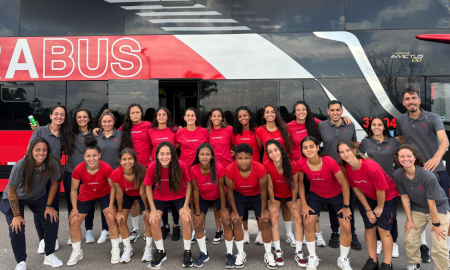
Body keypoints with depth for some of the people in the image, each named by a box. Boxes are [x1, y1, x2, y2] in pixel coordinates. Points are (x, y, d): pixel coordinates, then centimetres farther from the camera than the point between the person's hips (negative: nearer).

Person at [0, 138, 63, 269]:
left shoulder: (53, 164, -27)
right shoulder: (21, 166, -33)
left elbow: (54, 183, -9)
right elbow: (11, 191, -22)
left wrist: (48, 206, -7)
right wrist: (16, 215, -18)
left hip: (38, 197, 3)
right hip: (16, 198, -2)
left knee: (52, 221, -9)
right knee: (16, 228, -15)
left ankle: (49, 256, 10)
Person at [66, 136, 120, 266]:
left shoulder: (106, 168, -33)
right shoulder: (79, 169, -28)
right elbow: (73, 190, -11)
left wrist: (111, 205, -15)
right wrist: (74, 208, -10)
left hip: (104, 194, -2)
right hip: (85, 196, 2)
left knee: (111, 218, -15)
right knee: (73, 222, -1)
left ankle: (115, 251, 7)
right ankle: (77, 252, 23)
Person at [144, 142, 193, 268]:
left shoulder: (181, 165, -29)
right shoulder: (152, 167, -26)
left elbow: (189, 183, -14)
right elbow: (148, 187, -11)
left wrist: (186, 206, -16)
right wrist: (153, 209, -13)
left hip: (179, 195, -1)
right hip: (160, 196, 1)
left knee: (186, 220, -17)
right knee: (153, 221, -13)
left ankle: (187, 252, 8)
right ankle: (160, 252, 14)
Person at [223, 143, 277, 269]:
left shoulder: (260, 169, -35)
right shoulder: (229, 170, -34)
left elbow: (263, 190, -18)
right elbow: (229, 191, -16)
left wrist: (263, 209, -8)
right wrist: (234, 210, -10)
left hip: (256, 194, 0)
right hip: (239, 194, 0)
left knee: (265, 221, -6)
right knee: (236, 221, -8)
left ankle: (268, 254, 15)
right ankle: (241, 253, 13)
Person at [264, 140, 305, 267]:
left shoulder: (292, 164, -29)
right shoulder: (267, 165, -30)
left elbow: (295, 184, -14)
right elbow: (270, 186, -19)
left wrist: (294, 201, -5)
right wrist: (273, 204, -11)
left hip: (291, 194, 1)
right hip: (275, 194, 0)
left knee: (299, 220, -7)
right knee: (273, 220, -11)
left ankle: (298, 252, 7)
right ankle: (278, 252, 5)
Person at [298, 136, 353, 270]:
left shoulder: (329, 161, -33)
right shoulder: (301, 163, -25)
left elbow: (344, 183, -21)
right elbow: (300, 182, -6)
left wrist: (346, 206, -14)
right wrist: (304, 204, -5)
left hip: (337, 194, -2)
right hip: (316, 194, 2)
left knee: (346, 227, -5)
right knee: (308, 223, -6)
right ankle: (312, 258, 17)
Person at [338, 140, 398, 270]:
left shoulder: (371, 167, -36)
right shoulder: (346, 168, -18)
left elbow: (381, 189, -23)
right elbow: (356, 189, -7)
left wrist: (380, 207, -8)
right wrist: (368, 210, -3)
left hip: (387, 197, -5)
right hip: (368, 197, 5)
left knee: (383, 229, -4)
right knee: (369, 228, 8)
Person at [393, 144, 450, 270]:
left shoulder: (428, 176, -31)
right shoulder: (398, 175, -18)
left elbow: (431, 202, -23)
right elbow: (405, 198, -7)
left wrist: (436, 224, -14)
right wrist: (409, 219, -2)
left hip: (438, 208, -4)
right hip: (417, 209, 4)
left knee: (439, 245, -10)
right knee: (409, 240, 5)